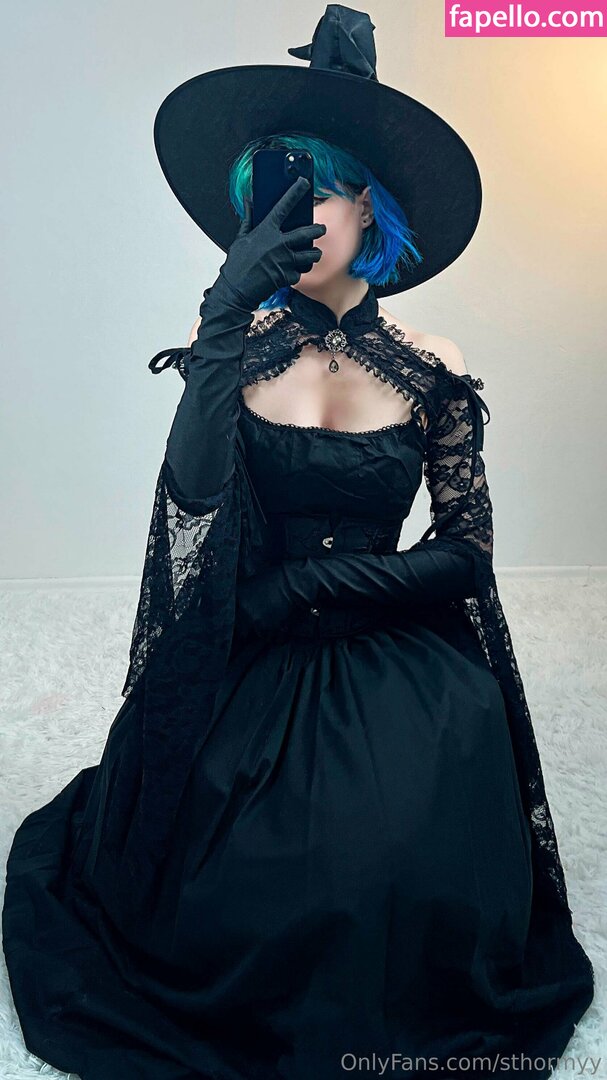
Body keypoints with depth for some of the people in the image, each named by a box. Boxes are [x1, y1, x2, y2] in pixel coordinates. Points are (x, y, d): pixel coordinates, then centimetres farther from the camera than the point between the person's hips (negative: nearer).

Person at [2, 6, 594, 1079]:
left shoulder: (433, 371, 0)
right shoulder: (238, 340, 1)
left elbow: (466, 556, -1)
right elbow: (193, 490, -17)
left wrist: (309, 583, -11)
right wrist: (226, 315, -24)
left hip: (390, 658, 0)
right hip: (244, 660, 1)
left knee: (407, 867, -22)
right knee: (221, 886, -17)